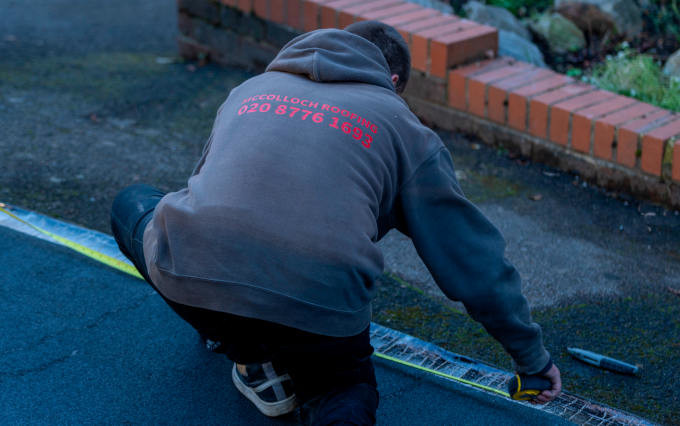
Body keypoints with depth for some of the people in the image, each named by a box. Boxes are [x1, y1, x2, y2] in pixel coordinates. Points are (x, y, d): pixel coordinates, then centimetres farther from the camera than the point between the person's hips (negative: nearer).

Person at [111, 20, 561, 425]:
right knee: (346, 383, 33)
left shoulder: (251, 88, 28)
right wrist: (532, 356, 30)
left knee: (133, 204, 33)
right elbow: (475, 256, 19)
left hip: (190, 278, 1)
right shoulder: (401, 125, 18)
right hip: (318, 317, -1)